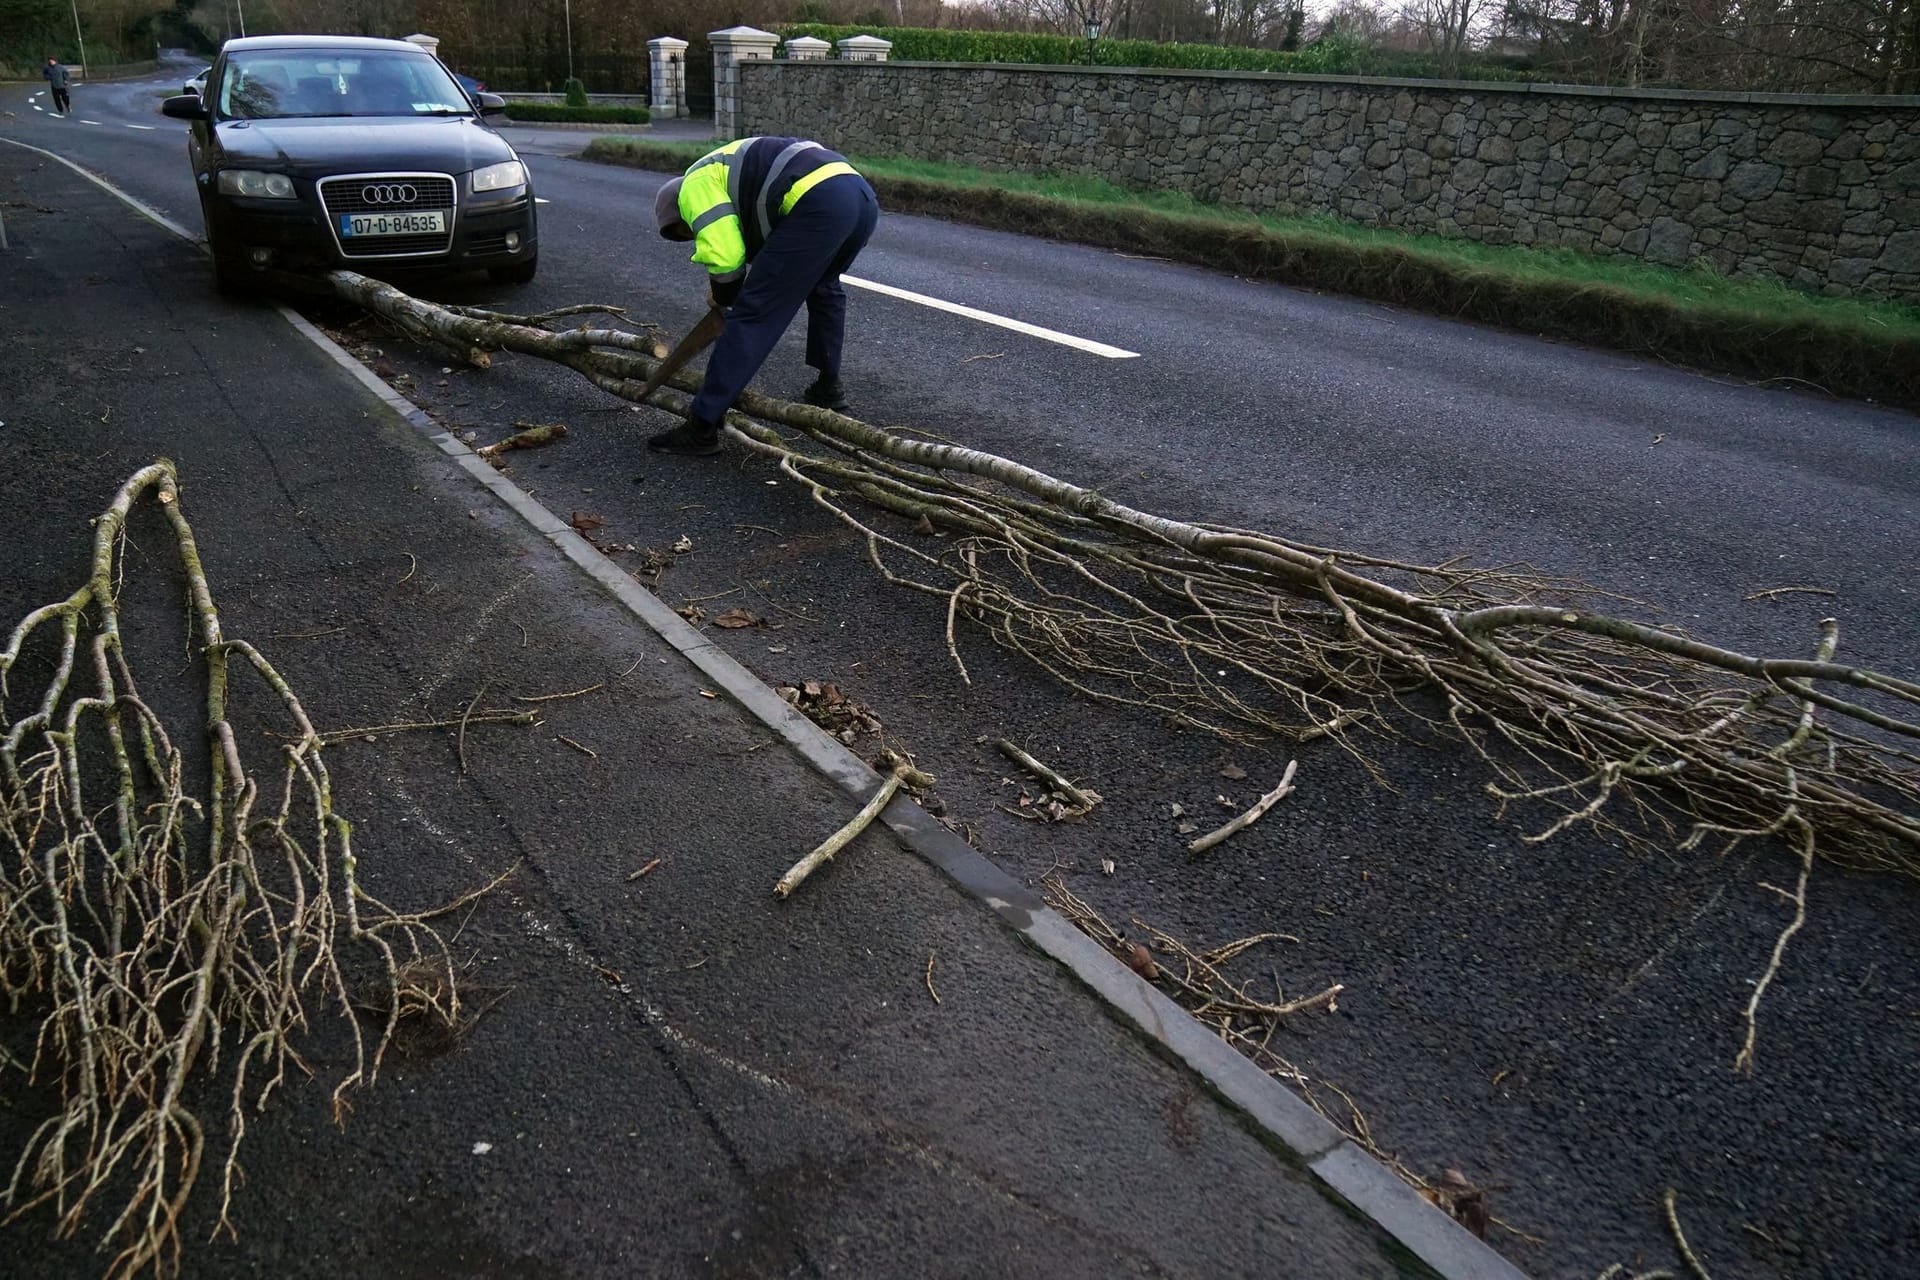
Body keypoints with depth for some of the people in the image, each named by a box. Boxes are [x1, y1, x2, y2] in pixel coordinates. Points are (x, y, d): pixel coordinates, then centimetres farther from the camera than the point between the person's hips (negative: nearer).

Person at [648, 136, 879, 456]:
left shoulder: (696, 186, 9)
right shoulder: (728, 169, 38)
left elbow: (724, 256, -3)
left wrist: (721, 295, 16)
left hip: (820, 207, -9)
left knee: (752, 313, -6)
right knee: (824, 287, 36)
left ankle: (702, 428, -5)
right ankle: (828, 388, 43)